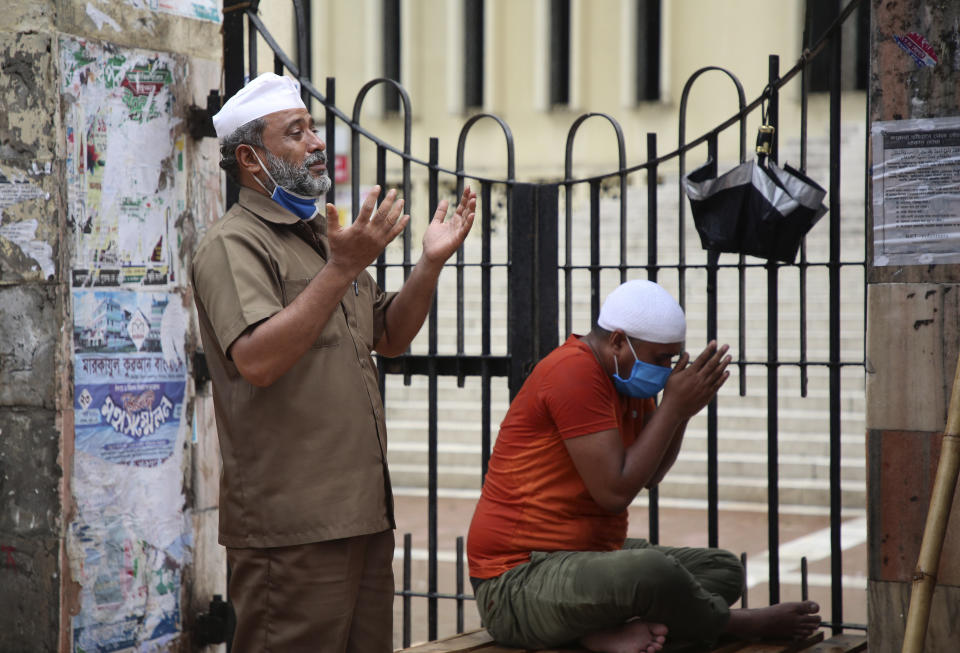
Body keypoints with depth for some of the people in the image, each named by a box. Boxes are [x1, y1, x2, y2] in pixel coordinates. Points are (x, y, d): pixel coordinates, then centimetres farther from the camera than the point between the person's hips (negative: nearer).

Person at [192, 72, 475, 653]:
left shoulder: (325, 235, 20)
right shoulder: (234, 244, -8)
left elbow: (389, 337, 23)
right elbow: (256, 360, -23)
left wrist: (432, 263, 8)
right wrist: (343, 269, -26)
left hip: (365, 513, 9)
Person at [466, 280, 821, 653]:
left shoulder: (625, 373, 11)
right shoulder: (574, 374, -19)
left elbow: (651, 476, 17)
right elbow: (615, 493, -23)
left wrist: (682, 411, -1)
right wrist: (674, 406, -17)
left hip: (590, 555, 11)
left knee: (724, 569, 7)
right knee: (653, 570, -37)